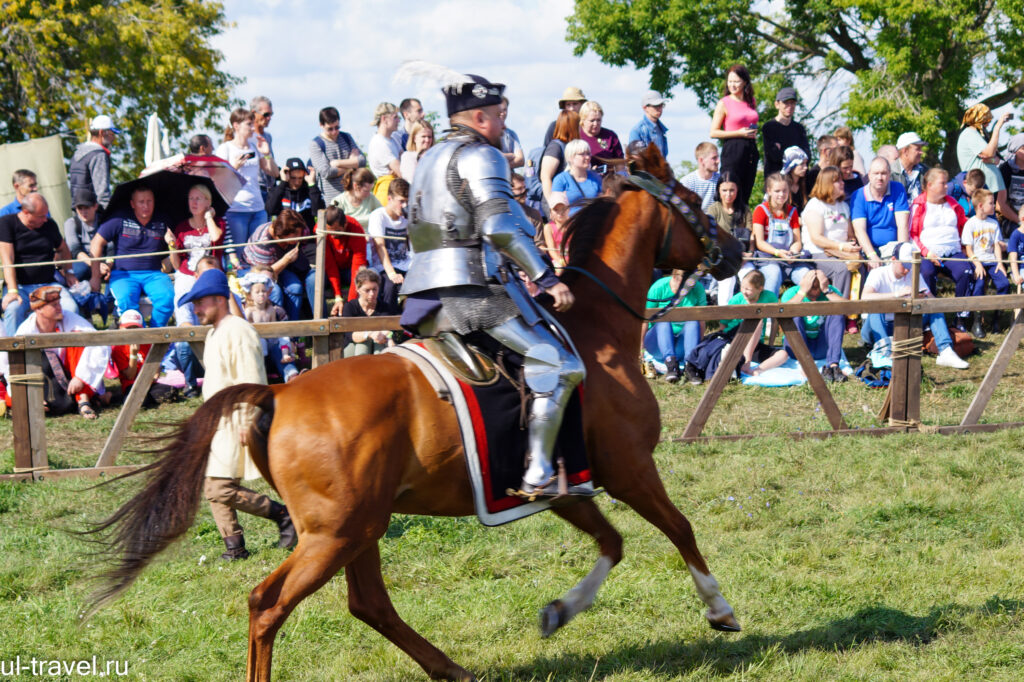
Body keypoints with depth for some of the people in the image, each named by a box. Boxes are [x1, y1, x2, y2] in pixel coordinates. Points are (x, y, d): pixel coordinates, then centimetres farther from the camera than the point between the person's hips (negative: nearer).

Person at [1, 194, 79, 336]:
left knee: (71, 308, -26)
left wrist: (68, 272, 17)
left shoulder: (49, 224, 10)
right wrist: (12, 291, -22)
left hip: (49, 283, 3)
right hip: (20, 285, -3)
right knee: (13, 309, -35)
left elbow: (63, 249, 31)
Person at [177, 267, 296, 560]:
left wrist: (246, 423, -23)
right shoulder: (214, 335, 17)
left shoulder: (238, 332, -14)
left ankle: (283, 514, -4)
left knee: (222, 489, -15)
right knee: (212, 488, 7)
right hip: (216, 421, 10)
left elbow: (251, 383, -19)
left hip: (235, 421, -10)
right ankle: (235, 547, 12)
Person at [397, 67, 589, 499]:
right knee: (560, 364, -13)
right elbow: (501, 228, -18)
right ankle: (538, 475, -23)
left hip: (423, 292, 10)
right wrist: (546, 279, -17)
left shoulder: (431, 158, 24)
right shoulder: (481, 156, -5)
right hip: (473, 286, -10)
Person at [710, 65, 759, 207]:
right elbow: (713, 133, -5)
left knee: (746, 194, 6)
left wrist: (754, 134, 10)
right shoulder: (724, 103, -2)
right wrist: (739, 133, -12)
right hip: (733, 150, -5)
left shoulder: (751, 102, 13)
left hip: (751, 150, 5)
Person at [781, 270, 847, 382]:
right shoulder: (792, 292, -6)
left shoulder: (830, 291, -1)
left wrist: (827, 291, -25)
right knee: (795, 316, -25)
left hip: (822, 347, 2)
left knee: (837, 312, -17)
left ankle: (833, 365, -30)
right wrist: (803, 292, -30)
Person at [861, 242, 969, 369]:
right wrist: (897, 294, -37)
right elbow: (865, 297, -30)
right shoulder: (879, 274, -11)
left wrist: (924, 297, -23)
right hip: (877, 330, -5)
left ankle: (946, 352, -26)